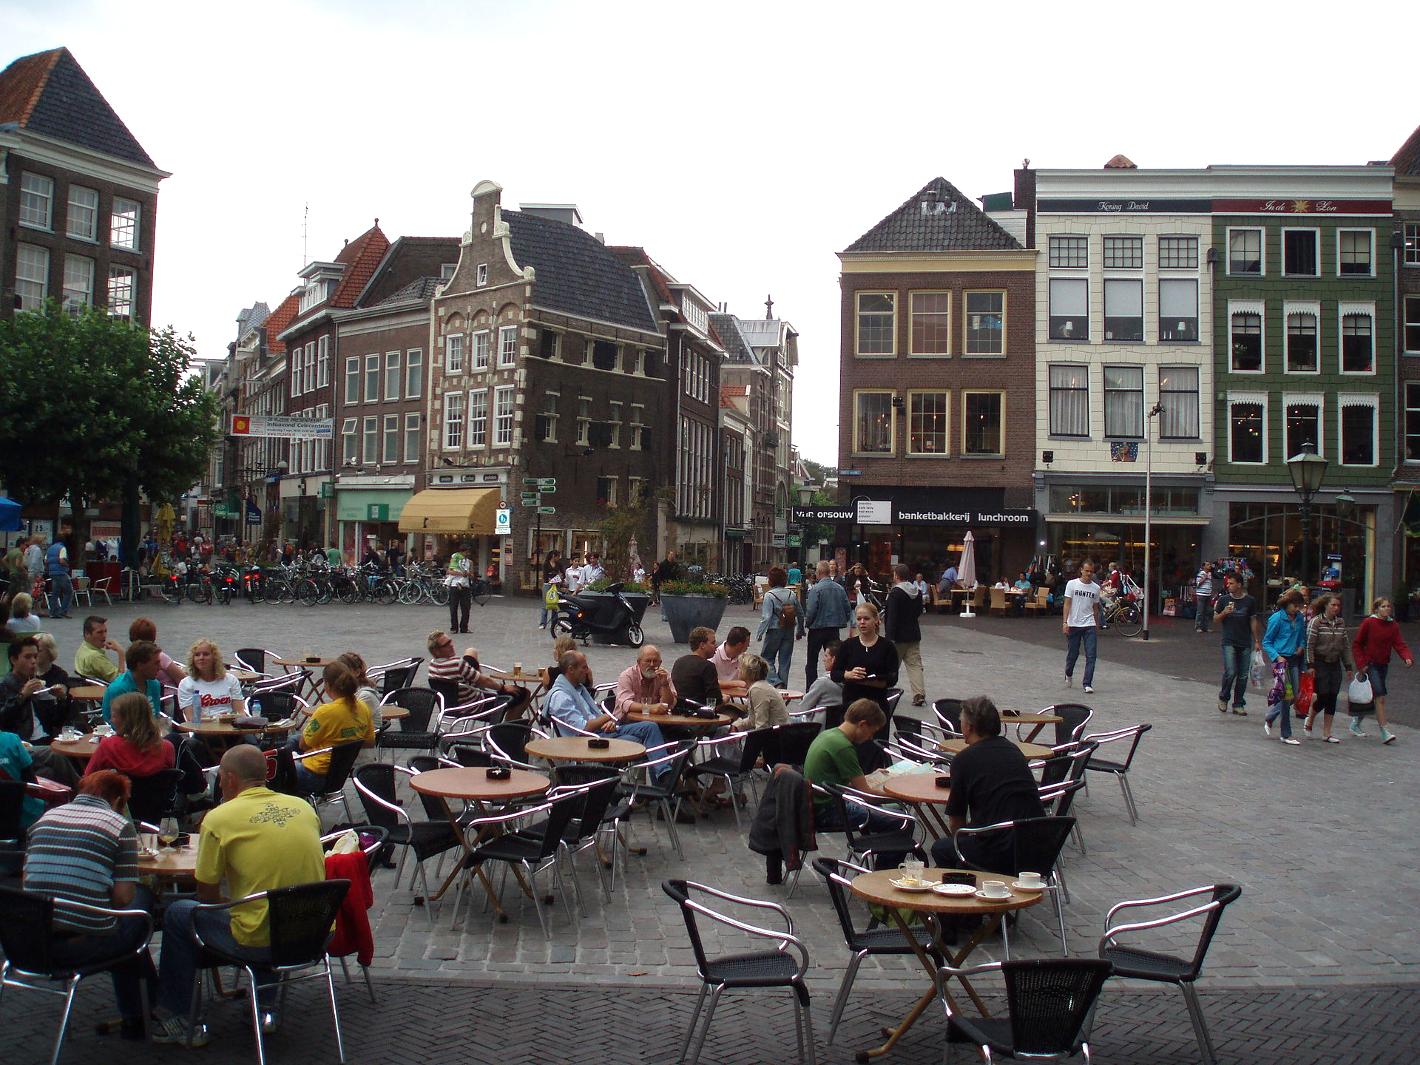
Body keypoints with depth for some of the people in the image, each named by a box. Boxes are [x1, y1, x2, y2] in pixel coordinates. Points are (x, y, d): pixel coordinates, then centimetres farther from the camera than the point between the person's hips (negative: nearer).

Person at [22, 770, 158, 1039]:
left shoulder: (46, 818, 12)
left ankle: (133, 1017, 36)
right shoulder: (119, 826, -3)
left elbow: (27, 879, 13)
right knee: (143, 897, 21)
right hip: (85, 945, -6)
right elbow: (123, 897, -7)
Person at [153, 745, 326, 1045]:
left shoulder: (219, 819, -9)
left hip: (260, 943, -5)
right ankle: (267, 1007, 38)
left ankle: (176, 1020, 30)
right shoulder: (302, 806, 5)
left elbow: (207, 895, 0)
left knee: (178, 913, 20)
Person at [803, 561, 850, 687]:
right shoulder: (840, 588, 0)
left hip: (817, 628, -4)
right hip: (835, 629, 4)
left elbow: (811, 610, -18)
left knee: (812, 662, 7)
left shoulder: (816, 589, -16)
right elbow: (847, 608, 4)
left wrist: (807, 624, -1)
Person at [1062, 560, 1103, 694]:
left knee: (1091, 655, -9)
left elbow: (1095, 608, 16)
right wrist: (1065, 622, -13)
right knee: (1072, 654, 7)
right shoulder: (1072, 584, -1)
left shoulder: (1096, 588, 8)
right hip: (1073, 624, -2)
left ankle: (1088, 684, -7)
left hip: (1090, 625, 2)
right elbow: (1067, 604, -4)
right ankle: (1069, 675, 35)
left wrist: (1097, 626, 17)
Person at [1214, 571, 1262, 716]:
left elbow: (1254, 621, 10)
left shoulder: (1250, 601, 5)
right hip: (1229, 642, -2)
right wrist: (1224, 613, -11)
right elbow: (1216, 619, 9)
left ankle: (1238, 704, 13)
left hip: (1245, 643, 2)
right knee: (1230, 672, -13)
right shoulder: (1223, 599, 4)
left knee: (1243, 675, 3)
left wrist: (1257, 641, 7)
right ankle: (1223, 698, 9)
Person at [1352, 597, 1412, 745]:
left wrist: (1408, 657, -22)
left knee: (1371, 698, 14)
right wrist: (1361, 664, -12)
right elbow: (1356, 645, -5)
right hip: (1370, 665, -6)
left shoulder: (1393, 625, 6)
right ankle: (1385, 732, -15)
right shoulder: (1368, 623, -8)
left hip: (1383, 665, 6)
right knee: (1380, 697, -14)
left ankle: (1355, 722, 33)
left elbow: (1399, 644, -3)